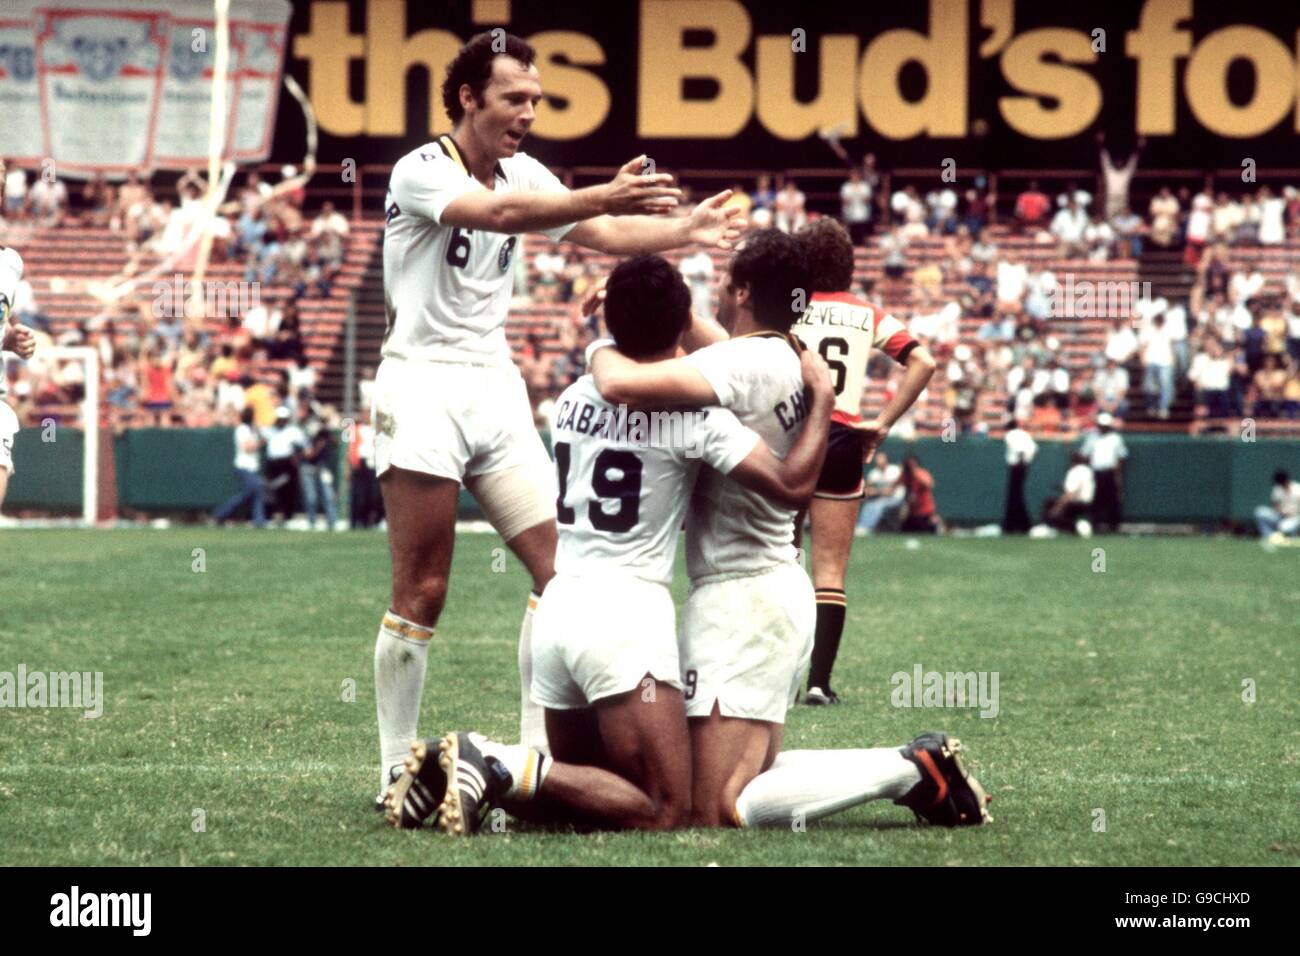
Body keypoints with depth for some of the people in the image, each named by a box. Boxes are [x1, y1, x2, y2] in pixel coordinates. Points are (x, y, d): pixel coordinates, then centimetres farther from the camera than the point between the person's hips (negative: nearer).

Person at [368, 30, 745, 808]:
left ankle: (539, 751, 5)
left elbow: (601, 233, 4)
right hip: (424, 386, -7)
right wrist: (605, 195, -42)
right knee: (422, 593, -6)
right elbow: (498, 213, -30)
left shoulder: (525, 174, 10)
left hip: (496, 389, 7)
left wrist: (684, 230, -14)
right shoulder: (421, 172, -12)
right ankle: (397, 769, 2)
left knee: (561, 565, -1)